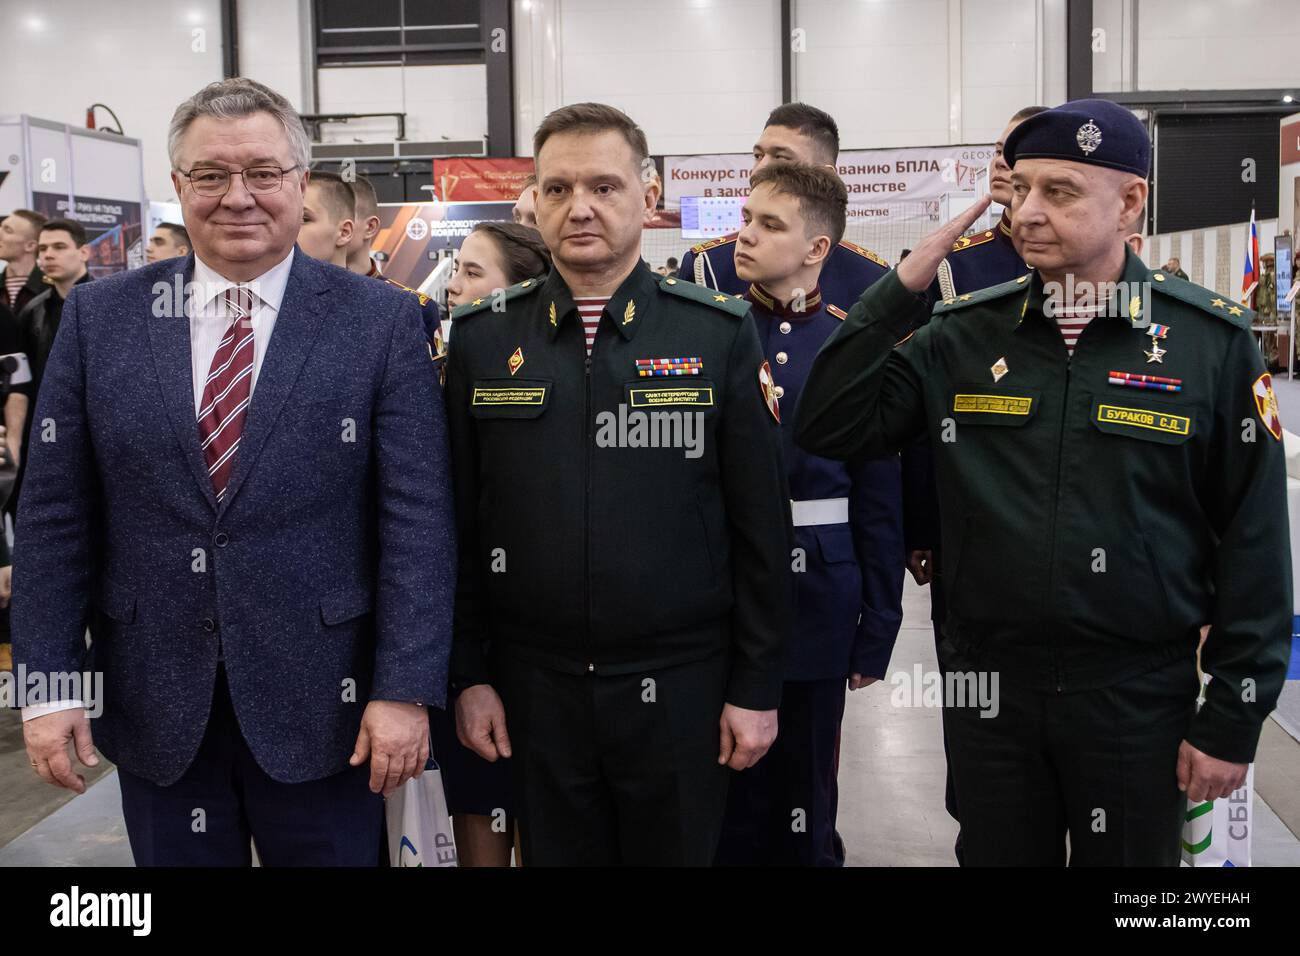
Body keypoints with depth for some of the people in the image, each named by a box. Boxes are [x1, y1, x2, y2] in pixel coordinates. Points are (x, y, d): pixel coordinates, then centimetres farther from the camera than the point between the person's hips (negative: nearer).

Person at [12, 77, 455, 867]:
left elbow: (416, 517, -7)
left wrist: (406, 687, -12)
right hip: (154, 710, 2)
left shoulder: (380, 321, -5)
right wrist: (50, 682, -1)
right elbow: (55, 512, 3)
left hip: (322, 707, -2)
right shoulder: (100, 317, 2)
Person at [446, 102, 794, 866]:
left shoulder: (722, 334, -5)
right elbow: (460, 523, 4)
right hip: (535, 688, 1)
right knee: (553, 849, 15)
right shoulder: (481, 339, 1)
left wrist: (757, 687, -3)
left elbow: (762, 525, -3)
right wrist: (468, 674, 2)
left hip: (681, 687, -1)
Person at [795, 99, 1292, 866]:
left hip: (1140, 695, -2)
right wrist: (904, 287, -11)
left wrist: (1234, 718, -5)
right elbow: (829, 429, -5)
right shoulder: (965, 335, 0)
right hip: (989, 686, 2)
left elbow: (1254, 539, -5)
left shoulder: (1213, 342, -7)